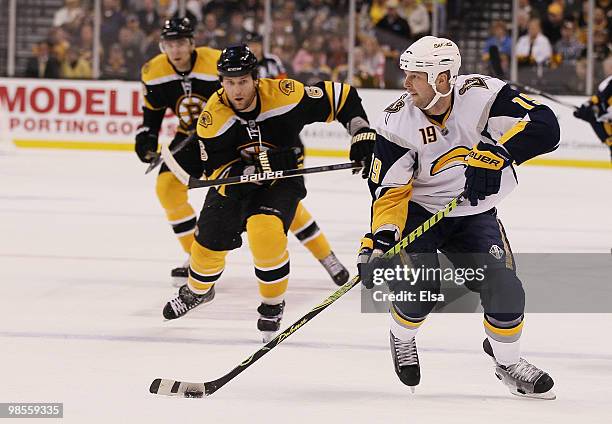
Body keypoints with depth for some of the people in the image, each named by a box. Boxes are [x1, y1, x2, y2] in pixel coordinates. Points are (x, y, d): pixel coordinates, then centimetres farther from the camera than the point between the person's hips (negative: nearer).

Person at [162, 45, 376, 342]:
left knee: (265, 231, -28)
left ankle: (273, 304, -5)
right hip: (234, 181, 2)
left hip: (282, 181, -2)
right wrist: (260, 166, -35)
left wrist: (363, 137, -19)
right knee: (209, 241, 4)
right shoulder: (213, 116, -22)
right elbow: (215, 171, -18)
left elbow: (342, 97, -16)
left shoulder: (284, 95, -26)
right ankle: (197, 291, 40)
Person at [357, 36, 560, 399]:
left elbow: (544, 125, -32)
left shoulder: (483, 96, -22)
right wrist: (381, 238, -32)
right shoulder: (398, 121, -19)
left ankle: (508, 361, 14)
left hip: (474, 214, 1)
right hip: (418, 211, -1)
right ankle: (402, 338, 17)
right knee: (422, 290, -19)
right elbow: (389, 189, -17)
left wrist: (496, 154, -44)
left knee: (504, 287, -13)